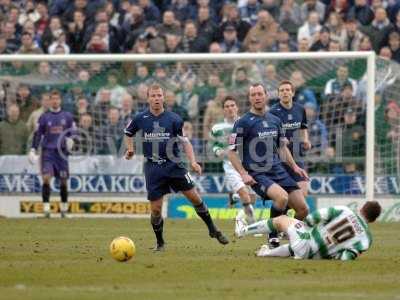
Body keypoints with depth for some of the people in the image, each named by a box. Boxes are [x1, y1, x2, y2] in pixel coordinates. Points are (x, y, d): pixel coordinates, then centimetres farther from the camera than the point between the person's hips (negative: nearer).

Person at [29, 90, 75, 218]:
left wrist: (70, 140, -8)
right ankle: (46, 208, -15)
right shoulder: (44, 117, 4)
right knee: (46, 177, -15)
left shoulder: (67, 116, 7)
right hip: (47, 151, -1)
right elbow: (37, 134, 6)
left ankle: (64, 208, 19)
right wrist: (33, 149, -2)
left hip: (62, 152, 1)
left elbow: (73, 131, 14)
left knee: (63, 180, 5)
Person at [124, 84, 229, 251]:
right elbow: (128, 133, 20)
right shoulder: (141, 118, 1)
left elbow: (184, 141, -1)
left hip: (173, 165, 0)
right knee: (155, 209, -2)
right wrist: (130, 149, 7)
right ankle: (159, 242, 17)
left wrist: (192, 162, -12)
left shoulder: (173, 119, -3)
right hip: (153, 167, 0)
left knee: (194, 197, -4)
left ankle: (213, 229, 12)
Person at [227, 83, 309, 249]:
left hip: (278, 171, 6)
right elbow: (232, 152, -5)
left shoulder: (275, 121, 13)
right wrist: (243, 174, -16)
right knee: (282, 197, -33)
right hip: (257, 175, -6)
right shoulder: (243, 122, -5)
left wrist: (294, 166, 14)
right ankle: (273, 238, -15)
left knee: (303, 209, -4)